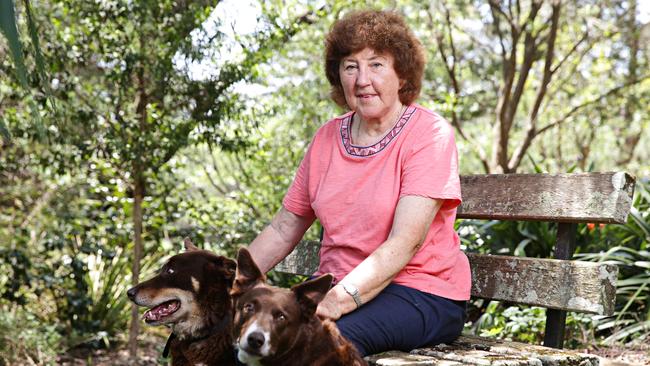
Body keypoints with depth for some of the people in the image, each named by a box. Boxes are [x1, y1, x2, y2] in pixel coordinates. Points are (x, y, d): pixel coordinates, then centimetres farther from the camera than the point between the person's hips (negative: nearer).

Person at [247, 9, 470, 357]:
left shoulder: (428, 133, -9)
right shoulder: (327, 138, 8)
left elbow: (405, 245, -20)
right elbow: (282, 230, 10)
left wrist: (341, 298, -32)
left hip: (420, 291, -5)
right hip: (337, 284, 5)